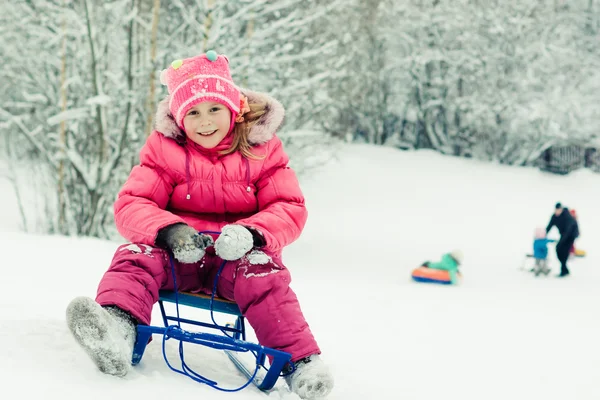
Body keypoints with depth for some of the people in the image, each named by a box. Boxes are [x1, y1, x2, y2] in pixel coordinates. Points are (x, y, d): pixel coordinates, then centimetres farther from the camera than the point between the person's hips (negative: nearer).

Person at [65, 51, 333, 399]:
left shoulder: (263, 149, 1)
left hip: (238, 254, -1)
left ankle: (300, 361, -37)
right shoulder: (164, 149, 2)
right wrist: (169, 231, -28)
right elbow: (131, 205, -5)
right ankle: (118, 326, -55)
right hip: (180, 253, 1)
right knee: (138, 254, -28)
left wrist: (251, 233, -25)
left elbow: (289, 209, -2)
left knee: (263, 275, -33)